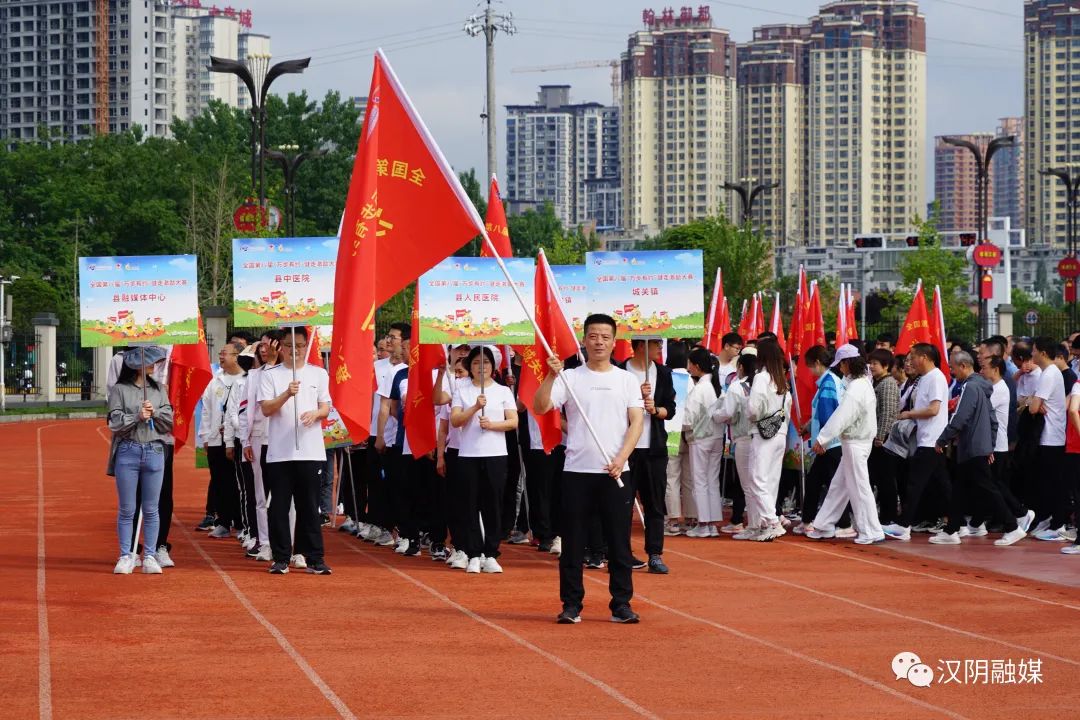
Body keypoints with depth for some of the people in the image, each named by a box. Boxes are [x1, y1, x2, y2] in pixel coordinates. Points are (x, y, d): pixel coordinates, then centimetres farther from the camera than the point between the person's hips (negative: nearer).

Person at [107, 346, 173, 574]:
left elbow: (169, 422, 8)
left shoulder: (158, 390, 11)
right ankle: (126, 556, 8)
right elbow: (115, 423, -6)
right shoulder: (120, 390, 0)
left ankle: (150, 556, 10)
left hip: (154, 452, 3)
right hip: (127, 452, -3)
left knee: (151, 510, 5)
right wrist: (137, 416, -17)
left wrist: (155, 412, -9)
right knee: (127, 509, 2)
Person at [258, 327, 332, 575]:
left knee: (310, 507, 3)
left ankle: (314, 559, 6)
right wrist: (287, 394, -22)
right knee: (279, 506, 1)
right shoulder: (270, 375, 5)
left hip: (311, 451, 1)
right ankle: (280, 559, 8)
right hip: (279, 452, -1)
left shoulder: (319, 374, 11)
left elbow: (326, 407, 8)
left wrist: (315, 413, -15)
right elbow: (266, 409, -5)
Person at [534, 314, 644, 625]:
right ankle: (571, 605, 9)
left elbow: (637, 422, 0)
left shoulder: (627, 380, 7)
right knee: (573, 543, 3)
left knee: (619, 543, 3)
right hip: (577, 471, 0)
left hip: (615, 474, 0)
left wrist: (621, 458, -13)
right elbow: (540, 407, -8)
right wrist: (551, 376, -21)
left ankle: (621, 604, 8)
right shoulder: (570, 378, 4)